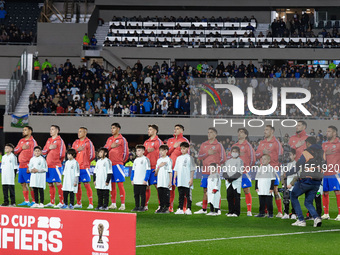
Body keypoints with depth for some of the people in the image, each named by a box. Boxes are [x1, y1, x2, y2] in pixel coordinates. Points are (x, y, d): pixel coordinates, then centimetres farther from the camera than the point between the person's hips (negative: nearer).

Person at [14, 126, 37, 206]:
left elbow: (34, 154, -11)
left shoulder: (32, 141, -5)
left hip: (27, 167, -7)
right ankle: (26, 201, 13)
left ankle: (33, 201, -4)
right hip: (21, 166, 7)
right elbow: (15, 151, 14)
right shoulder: (21, 141, 16)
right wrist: (21, 147, -6)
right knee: (23, 184, 8)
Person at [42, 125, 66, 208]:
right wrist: (49, 148, -6)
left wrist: (57, 161, 2)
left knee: (58, 183, -8)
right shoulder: (49, 140, 16)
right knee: (50, 184, 8)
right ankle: (52, 202, 15)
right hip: (48, 165, 7)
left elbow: (62, 154, -7)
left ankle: (61, 202, -6)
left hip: (56, 166, -7)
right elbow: (43, 152, 12)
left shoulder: (60, 141, -5)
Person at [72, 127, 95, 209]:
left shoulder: (88, 142, -1)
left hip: (84, 167, -5)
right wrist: (77, 150, -5)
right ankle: (79, 203, 14)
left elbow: (92, 155, -3)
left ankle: (91, 203, -6)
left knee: (86, 184, -8)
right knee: (77, 185, 6)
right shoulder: (75, 143, 15)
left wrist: (85, 162, 4)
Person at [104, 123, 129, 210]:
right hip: (110, 164, 6)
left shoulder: (122, 139, -1)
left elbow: (125, 152, -2)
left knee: (120, 184, -8)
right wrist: (110, 146, -5)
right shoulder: (109, 139, 16)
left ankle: (123, 204, -8)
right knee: (112, 185, 7)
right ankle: (113, 204, 12)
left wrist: (121, 161, 4)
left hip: (118, 164, -6)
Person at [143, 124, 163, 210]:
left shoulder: (158, 141, -3)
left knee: (157, 185, -9)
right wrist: (147, 151, -3)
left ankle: (161, 205, -8)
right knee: (146, 186, 7)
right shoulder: (146, 142, 19)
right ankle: (145, 205, 12)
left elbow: (160, 154, -7)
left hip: (154, 168, -7)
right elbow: (143, 153, 21)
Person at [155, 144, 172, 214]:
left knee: (166, 195, -5)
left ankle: (166, 208, -2)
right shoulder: (159, 160, 16)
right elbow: (156, 173, 15)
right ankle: (161, 207, 12)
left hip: (166, 183, -6)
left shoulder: (168, 159, -2)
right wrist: (159, 166, -3)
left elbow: (170, 172, -5)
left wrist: (170, 181, -10)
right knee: (160, 195, 6)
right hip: (160, 182, 6)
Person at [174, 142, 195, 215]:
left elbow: (192, 170, -3)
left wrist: (191, 179, -9)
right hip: (180, 181, 5)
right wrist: (174, 178, 11)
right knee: (180, 195, 7)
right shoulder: (178, 158, 15)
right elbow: (176, 169, 18)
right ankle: (180, 209, 9)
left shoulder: (189, 158, -1)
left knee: (188, 195, -3)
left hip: (187, 181, -5)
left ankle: (188, 209, -2)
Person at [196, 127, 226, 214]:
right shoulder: (203, 145, 13)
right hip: (205, 172, 5)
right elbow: (199, 156, 6)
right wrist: (207, 153, -9)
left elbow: (223, 158, -2)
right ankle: (204, 209, 14)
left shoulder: (218, 145, -1)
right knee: (205, 190, 9)